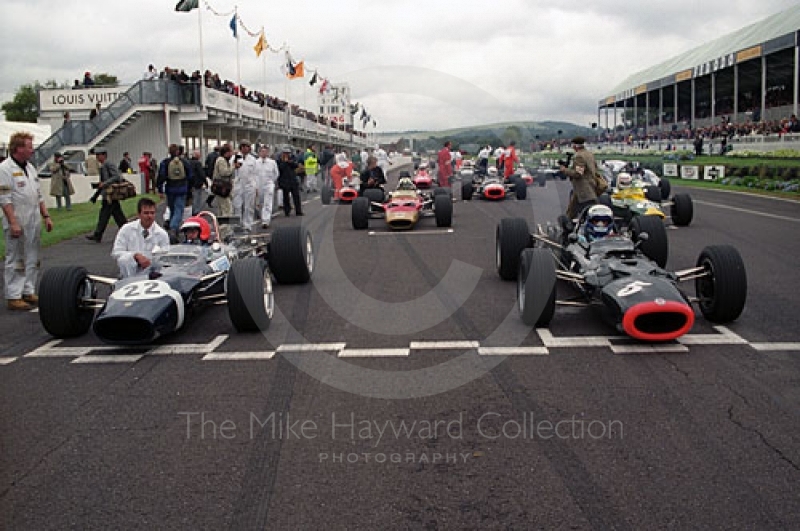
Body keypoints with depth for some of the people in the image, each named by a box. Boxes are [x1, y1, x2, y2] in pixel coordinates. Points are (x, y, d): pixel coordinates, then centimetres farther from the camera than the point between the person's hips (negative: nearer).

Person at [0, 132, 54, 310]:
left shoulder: (30, 167, 14)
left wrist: (46, 216, 14)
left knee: (32, 260, 12)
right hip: (18, 224, -8)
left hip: (34, 223, 8)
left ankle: (28, 292, 21)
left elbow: (38, 195, 20)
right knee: (16, 261, -2)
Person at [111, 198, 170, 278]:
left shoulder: (162, 234, 2)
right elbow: (116, 253, -2)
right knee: (124, 260, -30)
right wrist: (136, 256, -19)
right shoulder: (126, 229, 2)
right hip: (129, 275, 1)